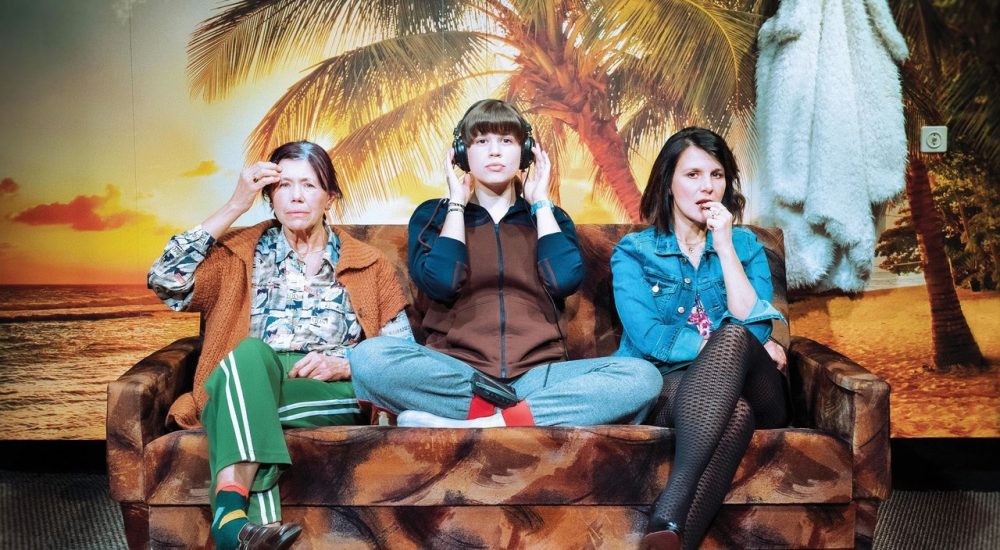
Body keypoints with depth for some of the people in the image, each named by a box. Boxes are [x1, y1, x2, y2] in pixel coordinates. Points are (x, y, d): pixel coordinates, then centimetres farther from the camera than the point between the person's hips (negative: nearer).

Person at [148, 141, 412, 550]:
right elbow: (166, 281, -1)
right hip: (250, 383, 0)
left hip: (333, 395, 0)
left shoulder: (367, 264, 17)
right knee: (251, 351, -37)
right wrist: (234, 207, 0)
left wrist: (347, 364, -11)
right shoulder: (242, 253, 17)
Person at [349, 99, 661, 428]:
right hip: (455, 372, -1)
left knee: (642, 376, -27)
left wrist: (541, 202, 7)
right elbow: (440, 283, -6)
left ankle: (475, 423, -31)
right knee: (369, 355, -32)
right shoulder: (433, 215, 14)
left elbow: (564, 280, -3)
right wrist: (457, 203, 4)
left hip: (537, 374, 2)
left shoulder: (548, 217, 19)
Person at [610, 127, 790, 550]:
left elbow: (756, 329, -2)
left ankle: (669, 513, -50)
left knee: (735, 337, -36)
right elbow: (649, 338, -7)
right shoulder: (633, 251, 10)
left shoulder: (745, 245, 17)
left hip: (748, 390, 2)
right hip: (662, 388, -2)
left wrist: (725, 247, -4)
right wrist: (726, 347, -9)